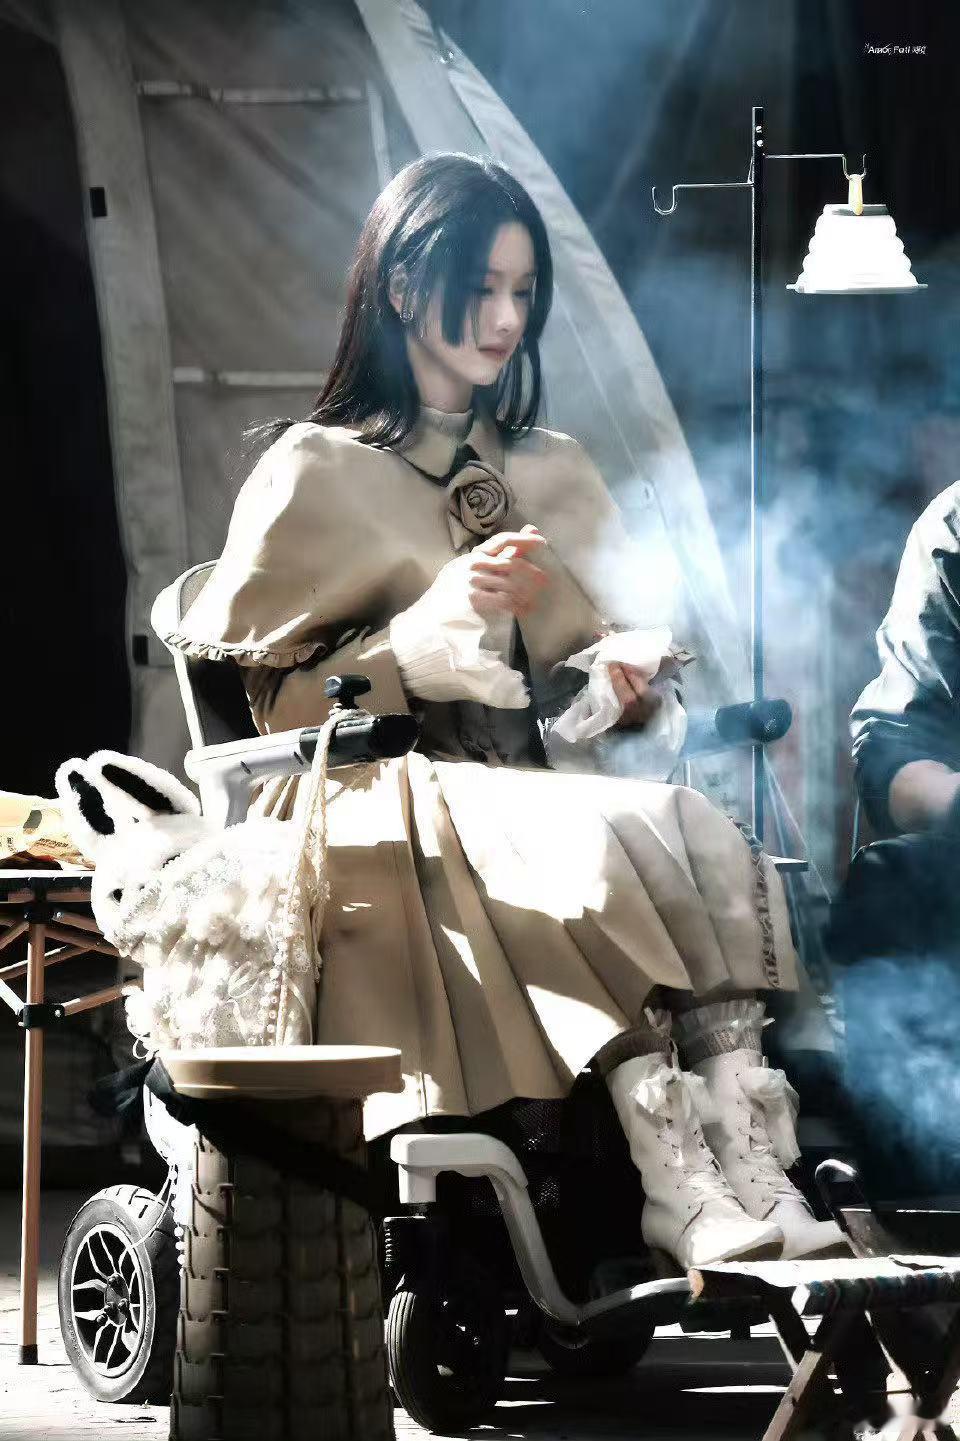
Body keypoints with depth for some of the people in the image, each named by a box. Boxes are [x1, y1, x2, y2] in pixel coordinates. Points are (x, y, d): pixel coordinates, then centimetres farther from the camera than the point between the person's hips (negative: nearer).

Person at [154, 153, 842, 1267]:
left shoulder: (555, 475, 23)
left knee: (707, 840, -31)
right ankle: (675, 1185, -44)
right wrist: (441, 618, -11)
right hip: (387, 811, -4)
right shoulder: (319, 475, 7)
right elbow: (275, 700, 1)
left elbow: (624, 653, 26)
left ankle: (752, 1165, -43)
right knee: (603, 847, -36)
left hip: (544, 786, 5)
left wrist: (628, 685, 1)